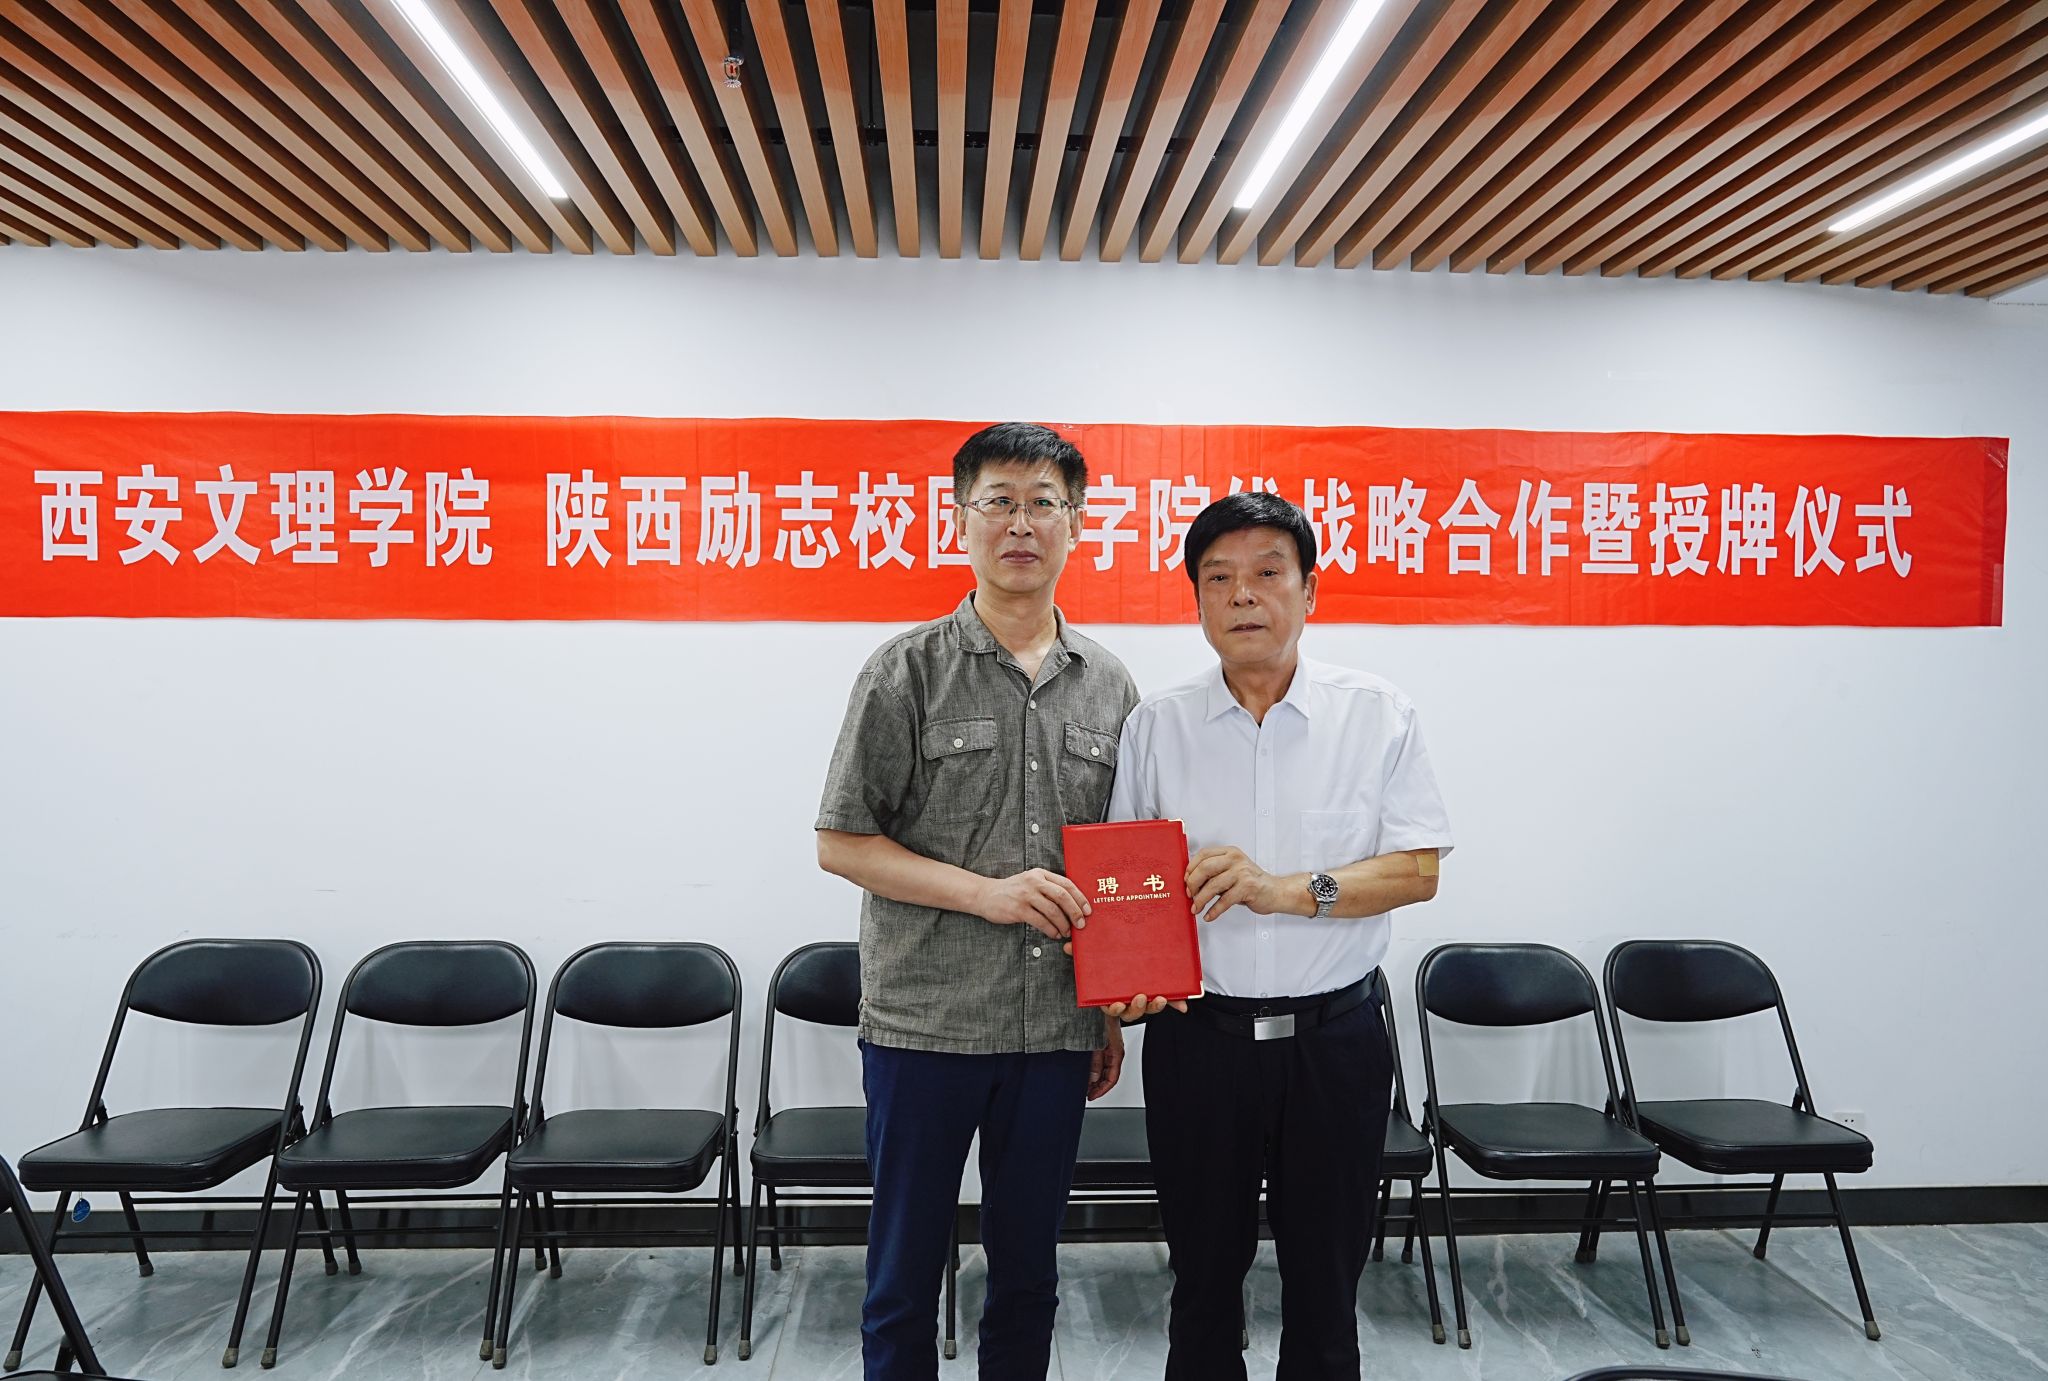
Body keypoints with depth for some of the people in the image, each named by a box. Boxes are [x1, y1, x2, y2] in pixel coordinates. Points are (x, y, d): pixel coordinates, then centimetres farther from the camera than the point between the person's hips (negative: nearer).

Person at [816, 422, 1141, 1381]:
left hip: (1055, 1033, 3)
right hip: (925, 1023, -3)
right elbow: (840, 843, -6)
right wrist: (985, 891, -17)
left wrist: (1113, 1014, 11)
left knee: (1028, 1272, 17)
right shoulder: (909, 671, -5)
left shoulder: (1108, 687, 6)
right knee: (906, 1271, 10)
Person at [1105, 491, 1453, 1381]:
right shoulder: (1156, 725, 1)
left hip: (1334, 1035, 0)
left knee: (1325, 1284, 14)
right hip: (1198, 1034, 1)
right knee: (1204, 1280, 15)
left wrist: (1288, 890, -20)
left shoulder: (1377, 715, -2)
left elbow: (1417, 871, -6)